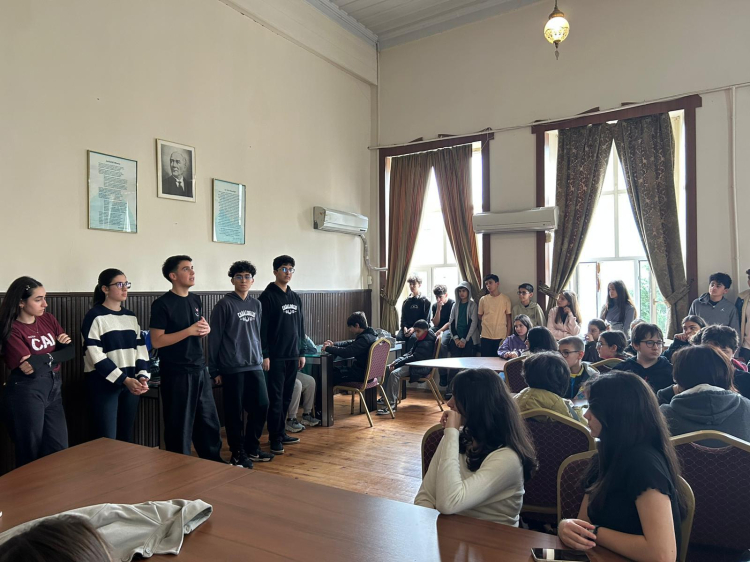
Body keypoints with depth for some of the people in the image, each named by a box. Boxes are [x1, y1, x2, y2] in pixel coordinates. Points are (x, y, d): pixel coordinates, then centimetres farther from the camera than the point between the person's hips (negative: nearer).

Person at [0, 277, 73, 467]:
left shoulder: (48, 319, 6)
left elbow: (71, 351, 0)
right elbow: (28, 368, -19)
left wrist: (44, 358, -14)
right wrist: (57, 352, -13)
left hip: (53, 388, 6)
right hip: (26, 391, -6)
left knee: (58, 450, 9)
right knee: (30, 454, 8)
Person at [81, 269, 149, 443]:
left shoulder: (131, 316, 11)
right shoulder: (95, 316, -7)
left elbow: (141, 349, 10)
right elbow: (96, 356, -14)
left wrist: (142, 376, -7)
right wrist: (124, 379, -18)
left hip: (131, 384, 6)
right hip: (104, 384, -6)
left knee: (126, 437, 13)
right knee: (107, 440, -3)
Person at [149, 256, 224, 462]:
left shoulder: (196, 300, 10)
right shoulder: (162, 304, -11)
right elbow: (156, 341, -16)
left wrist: (205, 330, -2)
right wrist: (189, 331, -22)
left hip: (199, 369, 7)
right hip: (176, 373, -7)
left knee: (209, 420, 15)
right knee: (180, 425, 4)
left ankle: (214, 462, 29)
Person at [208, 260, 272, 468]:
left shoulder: (256, 305, 10)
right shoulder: (224, 305, -7)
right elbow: (214, 339, -7)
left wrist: (260, 358, 15)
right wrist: (214, 370, -7)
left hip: (255, 366, 6)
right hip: (232, 369, -6)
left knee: (261, 406, 8)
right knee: (235, 412, 3)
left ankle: (252, 448, 25)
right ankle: (238, 453, 18)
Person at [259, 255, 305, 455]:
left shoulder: (295, 297, 13)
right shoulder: (267, 296, -8)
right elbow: (262, 328, -12)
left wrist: (301, 352, 14)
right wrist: (264, 355, -16)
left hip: (292, 356, 6)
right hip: (275, 357, -6)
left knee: (286, 397, 12)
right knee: (275, 398, -2)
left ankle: (281, 433, 23)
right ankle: (274, 438, 7)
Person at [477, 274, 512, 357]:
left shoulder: (506, 299, 0)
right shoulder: (483, 299, 4)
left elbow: (509, 319, 2)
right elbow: (479, 316, 15)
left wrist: (508, 336, -1)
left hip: (501, 337, -1)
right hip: (485, 337, 1)